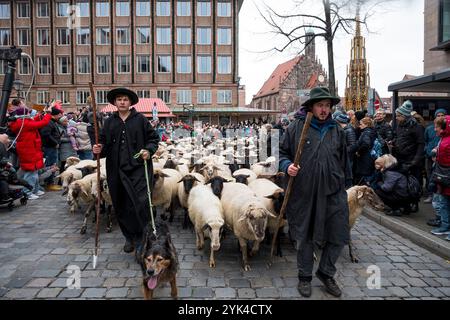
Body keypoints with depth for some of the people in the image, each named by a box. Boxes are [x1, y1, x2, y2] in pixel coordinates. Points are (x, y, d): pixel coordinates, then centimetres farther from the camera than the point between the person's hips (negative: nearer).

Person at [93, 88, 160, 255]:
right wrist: (99, 149, -8)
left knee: (139, 203, -10)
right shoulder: (109, 122, 12)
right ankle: (129, 237, 26)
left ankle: (140, 239, 5)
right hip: (116, 170, 4)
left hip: (138, 167, -4)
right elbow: (104, 143, 13)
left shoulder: (140, 119, 3)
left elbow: (153, 138, 4)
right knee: (121, 206, 9)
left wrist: (149, 150, -13)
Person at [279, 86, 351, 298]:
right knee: (304, 238, 11)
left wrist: (346, 184, 17)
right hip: (303, 193, -3)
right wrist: (287, 165, -15)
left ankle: (326, 273, 32)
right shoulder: (296, 127, -2)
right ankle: (305, 276, 33)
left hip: (333, 192, 3)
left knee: (338, 236, 8)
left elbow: (344, 160, 16)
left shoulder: (337, 130, 9)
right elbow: (282, 152, 5)